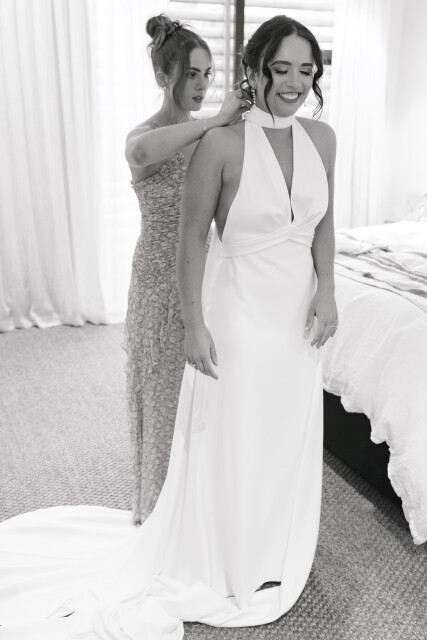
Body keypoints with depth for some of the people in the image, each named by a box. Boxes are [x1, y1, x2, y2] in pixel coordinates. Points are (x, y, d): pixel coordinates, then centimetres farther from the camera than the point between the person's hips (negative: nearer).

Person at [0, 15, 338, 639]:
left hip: (297, 312, 6)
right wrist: (195, 325, -12)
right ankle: (226, 563, 35)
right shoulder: (221, 144, -16)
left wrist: (327, 289, -1)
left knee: (289, 438, 18)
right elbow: (193, 237, -11)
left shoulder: (321, 138, 1)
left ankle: (274, 549, 45)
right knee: (231, 439, 9)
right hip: (238, 310, -5)